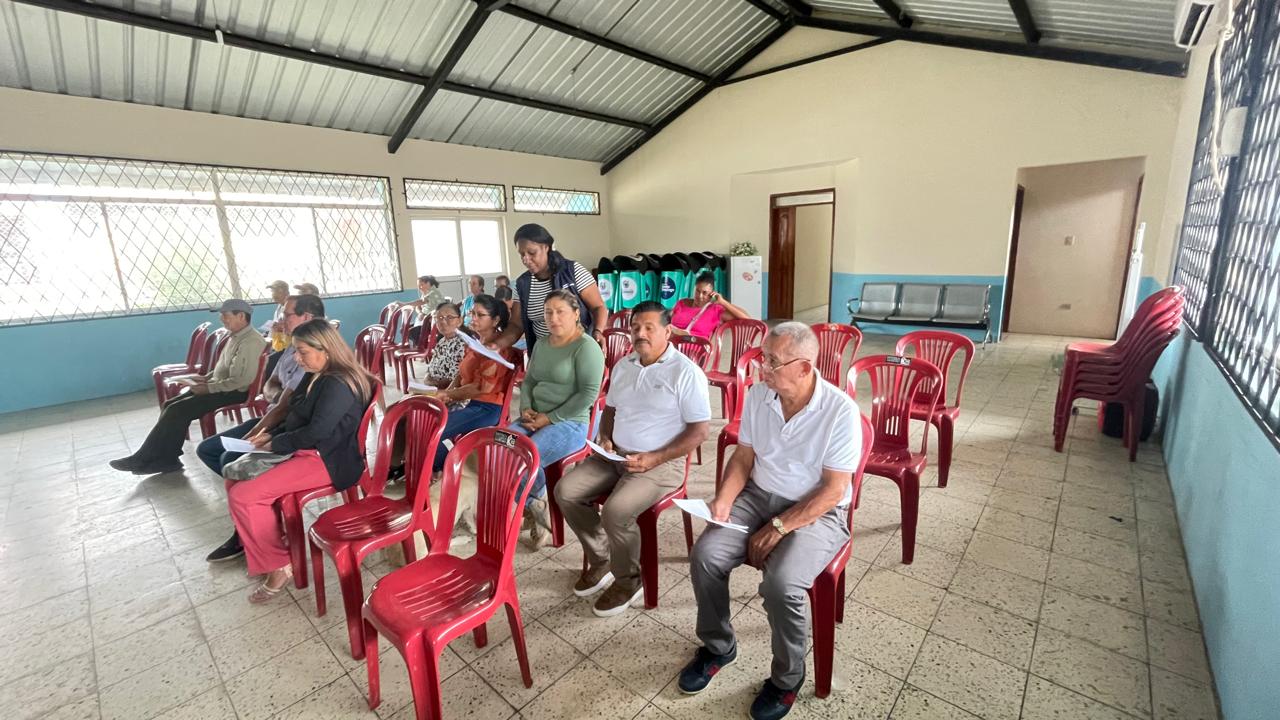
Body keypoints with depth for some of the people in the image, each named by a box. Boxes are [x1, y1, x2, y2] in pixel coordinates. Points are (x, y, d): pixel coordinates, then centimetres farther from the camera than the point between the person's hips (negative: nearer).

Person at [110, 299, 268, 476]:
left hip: (233, 392, -10)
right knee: (171, 406, -1)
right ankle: (166, 459, -2)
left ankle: (144, 458, 0)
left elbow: (240, 381, -25)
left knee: (177, 410, -15)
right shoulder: (236, 336, 13)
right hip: (218, 385, 10)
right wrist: (207, 377, 9)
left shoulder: (250, 342, -20)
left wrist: (207, 388, -18)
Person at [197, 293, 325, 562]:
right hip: (274, 419, 10)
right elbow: (269, 385, 16)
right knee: (206, 449, 9)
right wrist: (277, 395, -8)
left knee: (231, 459, -22)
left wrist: (247, 440, -20)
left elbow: (283, 408, -25)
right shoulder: (292, 349, 10)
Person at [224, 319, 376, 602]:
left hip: (327, 460, -11)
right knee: (234, 475, 10)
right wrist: (270, 433, 5)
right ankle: (268, 547, 19)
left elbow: (317, 432, -25)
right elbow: (296, 418, 21)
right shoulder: (314, 376, 11)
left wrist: (274, 444, -12)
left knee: (243, 496, -18)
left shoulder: (338, 384, -21)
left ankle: (278, 564, -1)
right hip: (303, 452, 11)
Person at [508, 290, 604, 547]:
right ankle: (532, 507, 4)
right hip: (535, 419, 7)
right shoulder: (541, 345, 15)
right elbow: (528, 381, 20)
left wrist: (550, 418, -17)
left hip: (570, 423, -7)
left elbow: (588, 394, -18)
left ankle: (536, 502, 7)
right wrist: (526, 408, -2)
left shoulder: (586, 346, -10)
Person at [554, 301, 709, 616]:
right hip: (615, 455, 7)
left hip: (661, 463, -7)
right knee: (565, 491, -7)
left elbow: (699, 431, -14)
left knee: (616, 511, -28)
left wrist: (655, 458, -21)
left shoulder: (686, 372, -13)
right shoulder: (623, 366, 9)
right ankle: (600, 562, 12)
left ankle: (628, 580, 2)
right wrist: (605, 438, 0)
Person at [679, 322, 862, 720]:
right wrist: (724, 500, -12)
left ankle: (787, 679, 5)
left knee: (781, 584, -28)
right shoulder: (757, 394, -6)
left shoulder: (841, 411, -20)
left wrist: (778, 528, -20)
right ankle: (717, 647, 13)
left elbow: (832, 491, -18)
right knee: (704, 555, -15)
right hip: (758, 496, 5)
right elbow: (744, 457, 3)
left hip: (817, 512, -4)